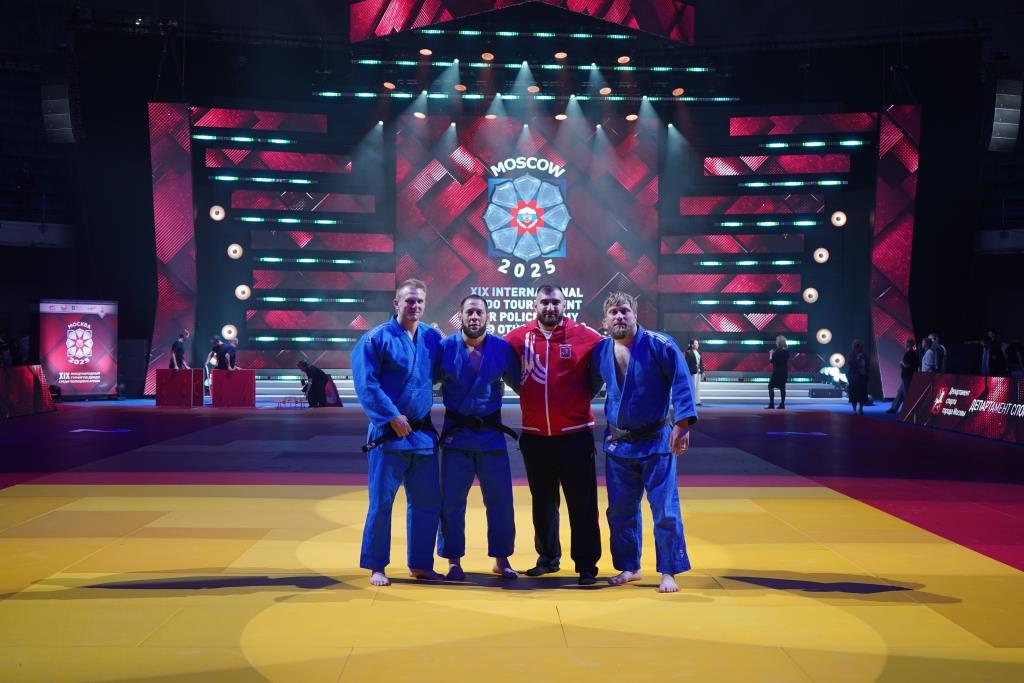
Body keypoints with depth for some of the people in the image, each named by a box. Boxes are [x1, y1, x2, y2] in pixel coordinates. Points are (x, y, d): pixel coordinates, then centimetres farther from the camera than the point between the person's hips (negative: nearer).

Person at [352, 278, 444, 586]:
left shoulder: (433, 338, 7)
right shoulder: (376, 338, -8)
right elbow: (366, 384, -12)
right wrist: (392, 417, -16)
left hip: (423, 433, 5)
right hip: (388, 433, -5)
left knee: (427, 503, 10)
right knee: (381, 502, 0)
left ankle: (420, 564, 24)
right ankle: (376, 567, 13)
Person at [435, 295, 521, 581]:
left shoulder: (502, 348, -2)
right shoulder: (445, 348, -5)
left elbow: (520, 384, 7)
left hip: (491, 434, 1)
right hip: (456, 434, -1)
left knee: (500, 500, 6)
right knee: (451, 501, 4)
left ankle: (501, 560, 22)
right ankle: (454, 561, 18)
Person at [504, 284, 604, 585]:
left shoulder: (585, 337, -7)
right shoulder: (518, 338, -1)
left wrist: (583, 396, -2)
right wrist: (528, 393, 7)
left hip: (575, 435, -2)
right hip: (535, 436, 3)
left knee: (582, 503, 1)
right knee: (543, 502, 15)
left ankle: (587, 565, 10)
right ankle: (548, 557, 29)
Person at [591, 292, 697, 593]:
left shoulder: (659, 345, -12)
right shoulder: (600, 352, 1)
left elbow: (681, 382, -14)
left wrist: (682, 423, -20)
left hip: (656, 440, -4)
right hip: (617, 442, 5)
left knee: (665, 509, 0)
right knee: (620, 511, 11)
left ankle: (669, 572, 11)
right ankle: (628, 567, 26)